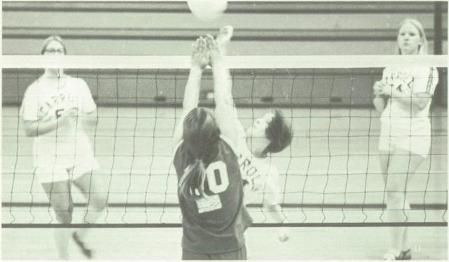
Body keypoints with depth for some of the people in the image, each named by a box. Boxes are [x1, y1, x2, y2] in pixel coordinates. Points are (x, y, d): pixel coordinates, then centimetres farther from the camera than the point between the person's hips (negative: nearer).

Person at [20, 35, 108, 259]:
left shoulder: (78, 84, 8)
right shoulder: (34, 90, -2)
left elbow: (93, 119, 7)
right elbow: (29, 129, -9)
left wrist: (78, 116, -14)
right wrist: (59, 120, -20)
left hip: (81, 156, 3)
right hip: (50, 161, -3)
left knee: (100, 200, -7)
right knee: (63, 214, -1)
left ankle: (80, 236, 21)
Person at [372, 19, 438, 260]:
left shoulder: (427, 68, -3)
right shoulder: (390, 69, 15)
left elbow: (421, 102, -16)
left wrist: (393, 91, -14)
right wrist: (378, 94, -4)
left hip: (411, 138, -6)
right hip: (388, 137, 6)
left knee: (395, 192, -15)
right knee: (393, 194, 6)